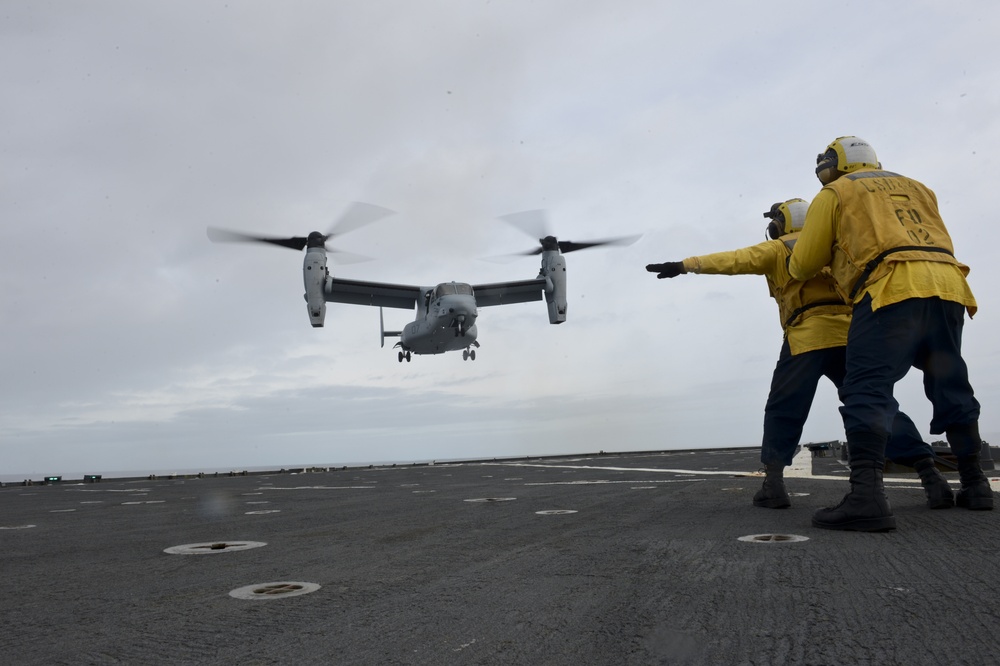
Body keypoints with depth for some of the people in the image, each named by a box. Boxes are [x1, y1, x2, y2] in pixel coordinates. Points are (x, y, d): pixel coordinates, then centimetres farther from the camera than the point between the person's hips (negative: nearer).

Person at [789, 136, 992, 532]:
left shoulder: (835, 193, 13)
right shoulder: (917, 188, 31)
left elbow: (804, 264, 10)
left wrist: (796, 269, 33)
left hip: (892, 290, -7)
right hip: (947, 285, 7)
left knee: (867, 390, -14)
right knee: (952, 390, 18)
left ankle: (866, 496, -27)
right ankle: (975, 485, 25)